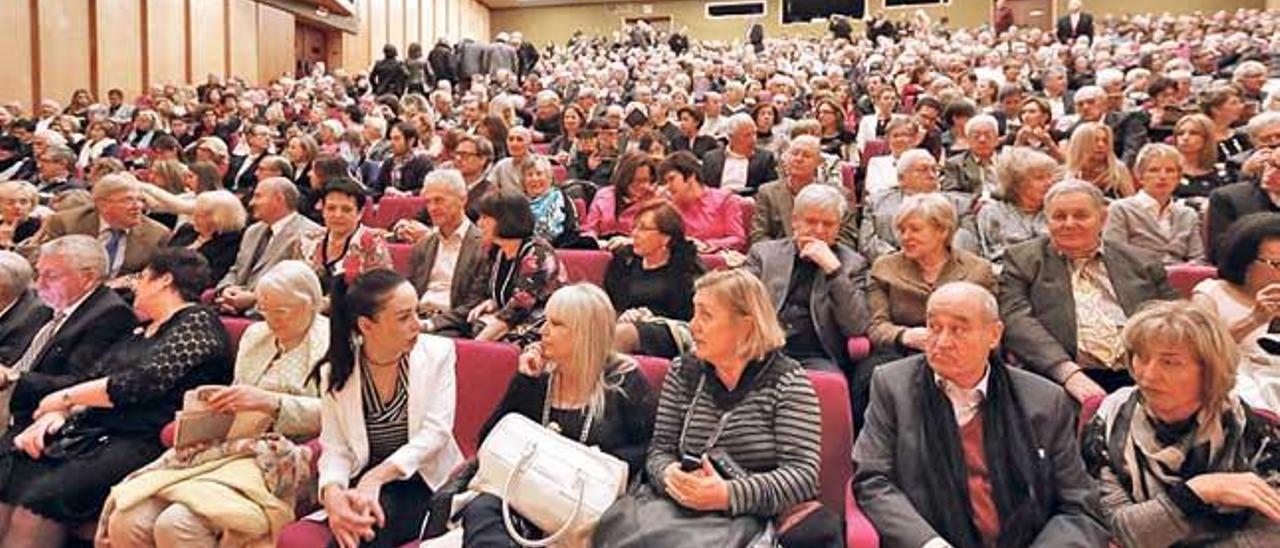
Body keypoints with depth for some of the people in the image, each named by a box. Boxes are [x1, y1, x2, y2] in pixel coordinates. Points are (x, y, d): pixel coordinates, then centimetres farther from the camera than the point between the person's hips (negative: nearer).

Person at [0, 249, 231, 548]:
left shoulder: (198, 321, -2)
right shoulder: (138, 335, 25)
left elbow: (144, 383, -12)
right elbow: (91, 379, 19)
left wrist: (65, 397, -1)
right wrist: (54, 415, -2)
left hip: (142, 442, -8)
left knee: (39, 501, -26)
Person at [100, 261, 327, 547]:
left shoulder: (331, 341, 2)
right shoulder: (255, 334, 24)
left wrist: (270, 402, -18)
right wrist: (219, 400, 6)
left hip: (282, 460, -7)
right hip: (230, 446, 7)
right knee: (124, 522, -15)